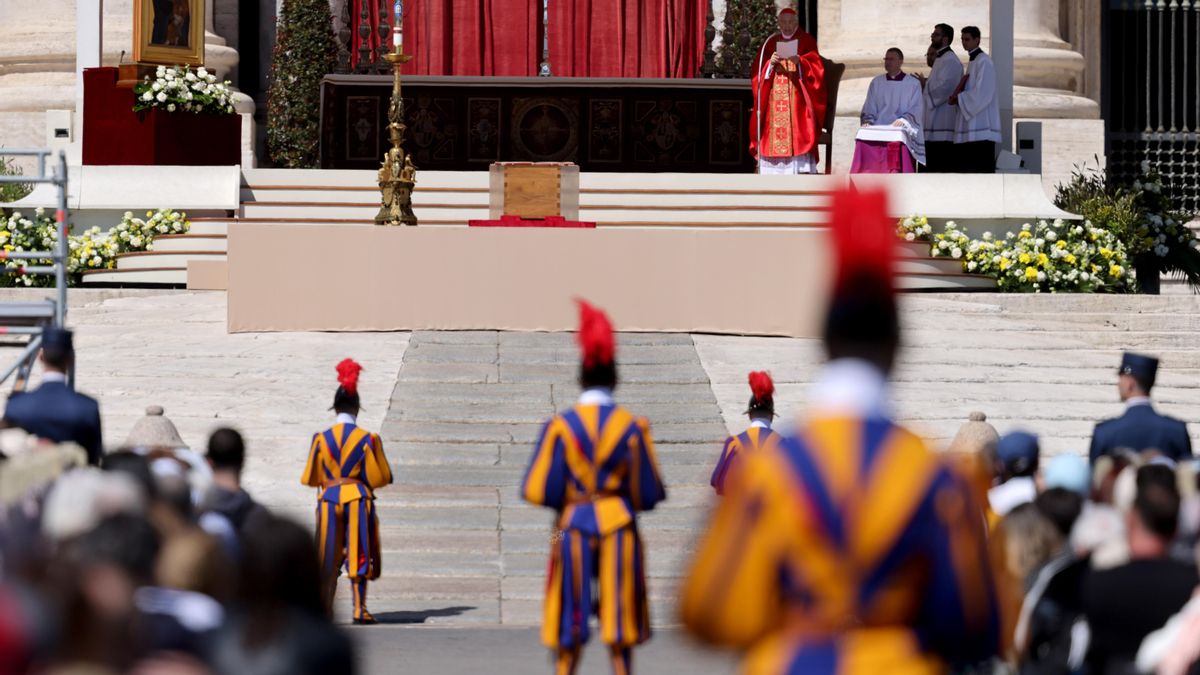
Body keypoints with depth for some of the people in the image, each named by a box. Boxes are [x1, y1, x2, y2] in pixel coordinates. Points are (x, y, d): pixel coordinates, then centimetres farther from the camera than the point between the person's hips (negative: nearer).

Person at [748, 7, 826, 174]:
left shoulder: (807, 42, 8)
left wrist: (799, 62, -21)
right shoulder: (770, 43, 15)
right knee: (774, 136, -5)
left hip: (797, 99, -3)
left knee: (798, 138, -13)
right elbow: (758, 71, 11)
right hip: (774, 101, 3)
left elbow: (816, 68, -4)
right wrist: (770, 63, -9)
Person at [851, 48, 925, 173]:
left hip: (902, 132, -2)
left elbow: (916, 111, 2)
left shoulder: (913, 84, 10)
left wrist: (904, 120, -17)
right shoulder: (876, 83, 20)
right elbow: (869, 109, 16)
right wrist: (868, 121, -4)